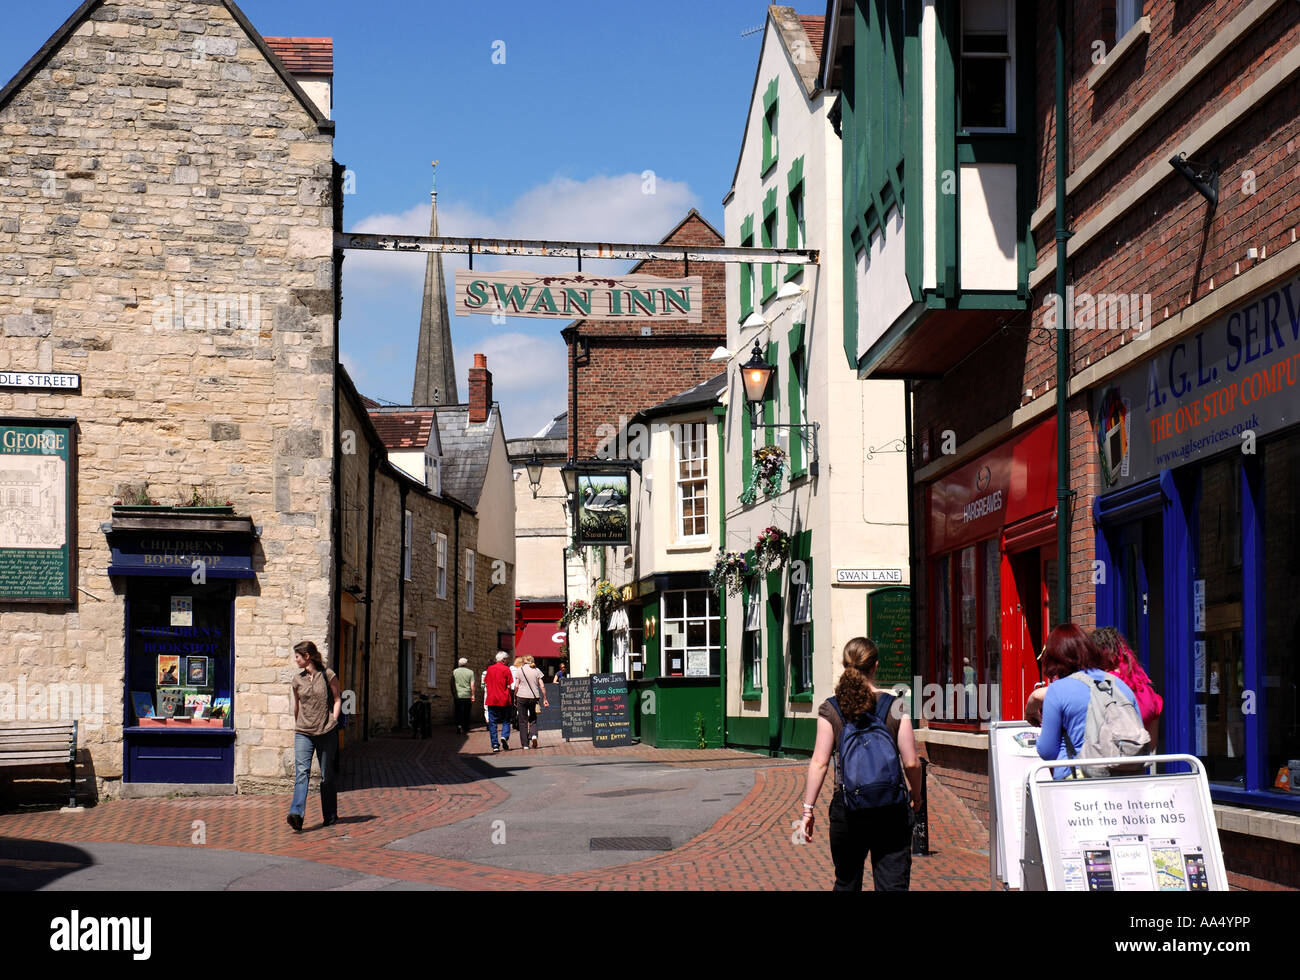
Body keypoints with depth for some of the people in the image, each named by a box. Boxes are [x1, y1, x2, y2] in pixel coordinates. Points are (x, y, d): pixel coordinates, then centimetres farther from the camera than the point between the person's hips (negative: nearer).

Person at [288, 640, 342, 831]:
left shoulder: (328, 675, 0)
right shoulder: (297, 679, 9)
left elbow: (337, 699, 6)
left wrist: (333, 721, -4)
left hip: (326, 733, -2)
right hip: (303, 733, 2)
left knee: (327, 776, 6)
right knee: (301, 772, -16)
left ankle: (330, 816, 20)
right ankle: (296, 814, -28)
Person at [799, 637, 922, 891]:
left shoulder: (830, 710, -3)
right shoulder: (894, 706, -4)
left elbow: (819, 763, -5)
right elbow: (911, 763, -3)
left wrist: (808, 809, 1)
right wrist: (916, 794, 15)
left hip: (847, 808, 1)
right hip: (891, 809, -1)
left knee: (846, 883, 17)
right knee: (893, 884, -1)